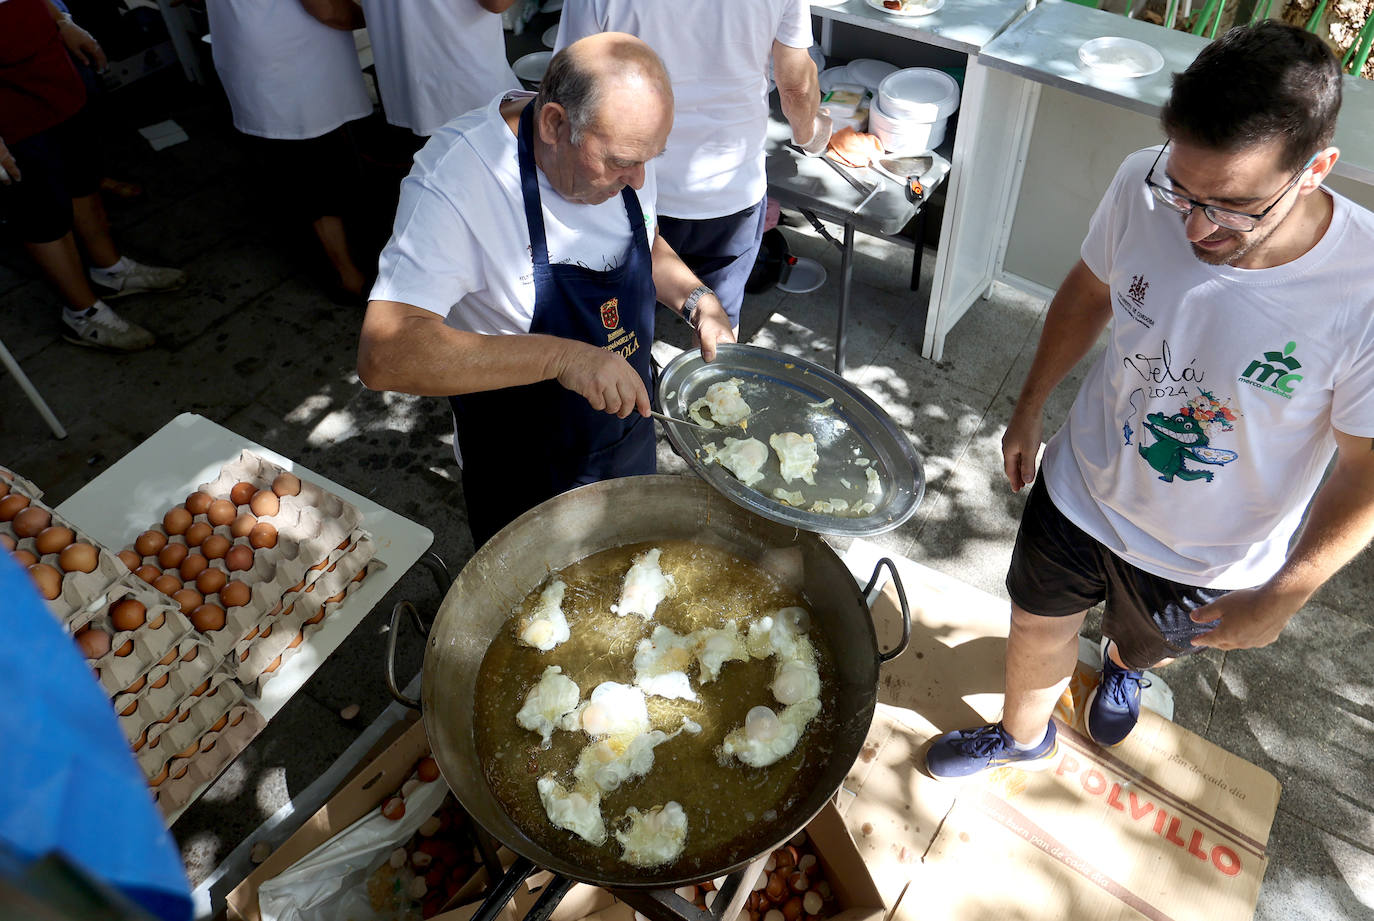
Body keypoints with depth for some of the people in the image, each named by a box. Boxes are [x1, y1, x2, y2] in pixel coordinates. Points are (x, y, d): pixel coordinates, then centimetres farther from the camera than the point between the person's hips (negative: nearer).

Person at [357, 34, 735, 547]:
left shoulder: (620, 141, -11)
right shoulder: (453, 181, -32)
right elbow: (385, 356, -41)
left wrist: (697, 301, -9)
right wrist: (560, 356, -47)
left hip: (627, 430, 6)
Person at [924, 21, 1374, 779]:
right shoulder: (1144, 189, -25)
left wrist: (1283, 597, -13)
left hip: (1204, 562, -1)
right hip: (1080, 484, 2)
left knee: (1148, 645, 30)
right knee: (1038, 622, 23)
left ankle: (1123, 666, 70)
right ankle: (1022, 737, 56)